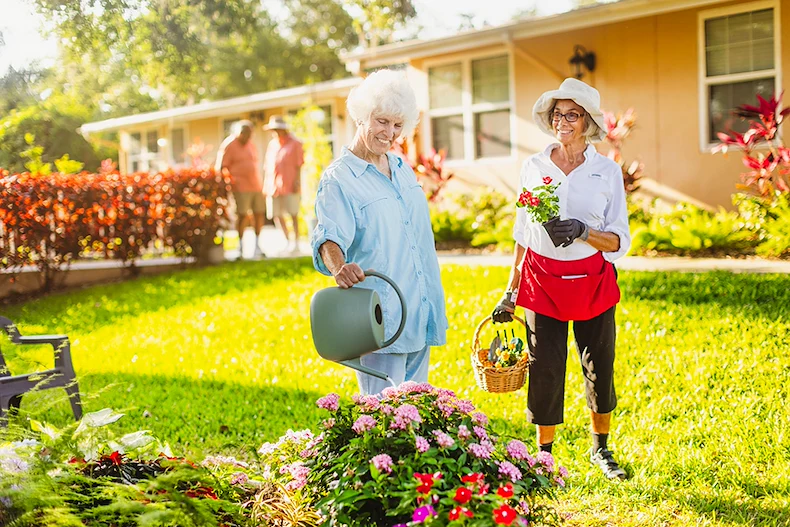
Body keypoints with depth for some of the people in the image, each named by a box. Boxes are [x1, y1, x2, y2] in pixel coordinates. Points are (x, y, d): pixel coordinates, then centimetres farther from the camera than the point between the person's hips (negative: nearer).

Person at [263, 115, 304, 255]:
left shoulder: (294, 144, 1)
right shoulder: (272, 144, 18)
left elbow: (298, 165, -3)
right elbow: (268, 166, 18)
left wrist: (296, 182, -12)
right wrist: (266, 185, 13)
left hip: (289, 185, -6)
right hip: (274, 185, 6)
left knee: (293, 214, -2)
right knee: (276, 215, 3)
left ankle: (295, 242, 6)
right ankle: (288, 241, 13)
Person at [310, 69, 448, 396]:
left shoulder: (403, 169, 13)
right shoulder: (338, 179, -9)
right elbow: (329, 235, -25)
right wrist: (338, 267, -47)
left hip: (419, 310, 7)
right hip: (380, 317, -7)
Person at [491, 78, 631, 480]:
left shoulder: (607, 171, 0)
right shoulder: (534, 167, 4)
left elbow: (620, 241, -1)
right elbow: (523, 233, 10)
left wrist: (583, 232, -21)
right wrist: (510, 292, 9)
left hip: (592, 280, 0)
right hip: (543, 279, 0)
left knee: (599, 367, 7)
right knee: (545, 368, 0)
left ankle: (601, 449, 29)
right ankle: (544, 455, 17)